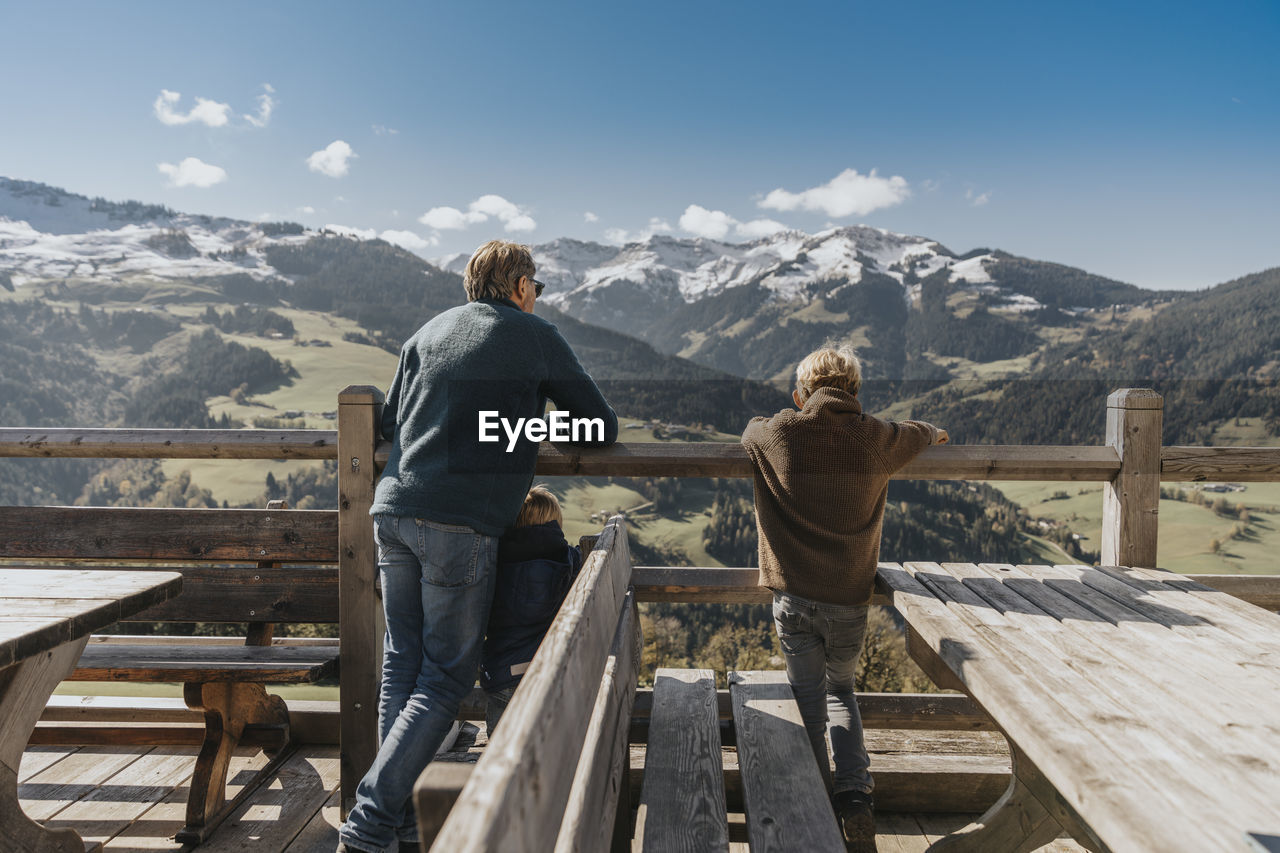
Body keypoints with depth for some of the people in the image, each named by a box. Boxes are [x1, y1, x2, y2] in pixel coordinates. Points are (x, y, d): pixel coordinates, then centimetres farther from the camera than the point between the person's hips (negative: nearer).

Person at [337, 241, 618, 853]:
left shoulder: (428, 333, 19)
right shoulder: (537, 337, 5)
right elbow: (602, 428, 9)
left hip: (393, 510, 6)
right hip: (462, 526, -6)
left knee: (402, 665, 12)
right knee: (446, 677, 3)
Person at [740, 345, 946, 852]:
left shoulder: (777, 434, -3)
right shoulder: (877, 441, 1)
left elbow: (747, 430, 21)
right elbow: (924, 433, 23)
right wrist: (931, 433, 47)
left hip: (794, 598, -2)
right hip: (850, 601, 2)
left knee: (809, 710, 9)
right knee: (840, 693, 23)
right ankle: (855, 802, 9)